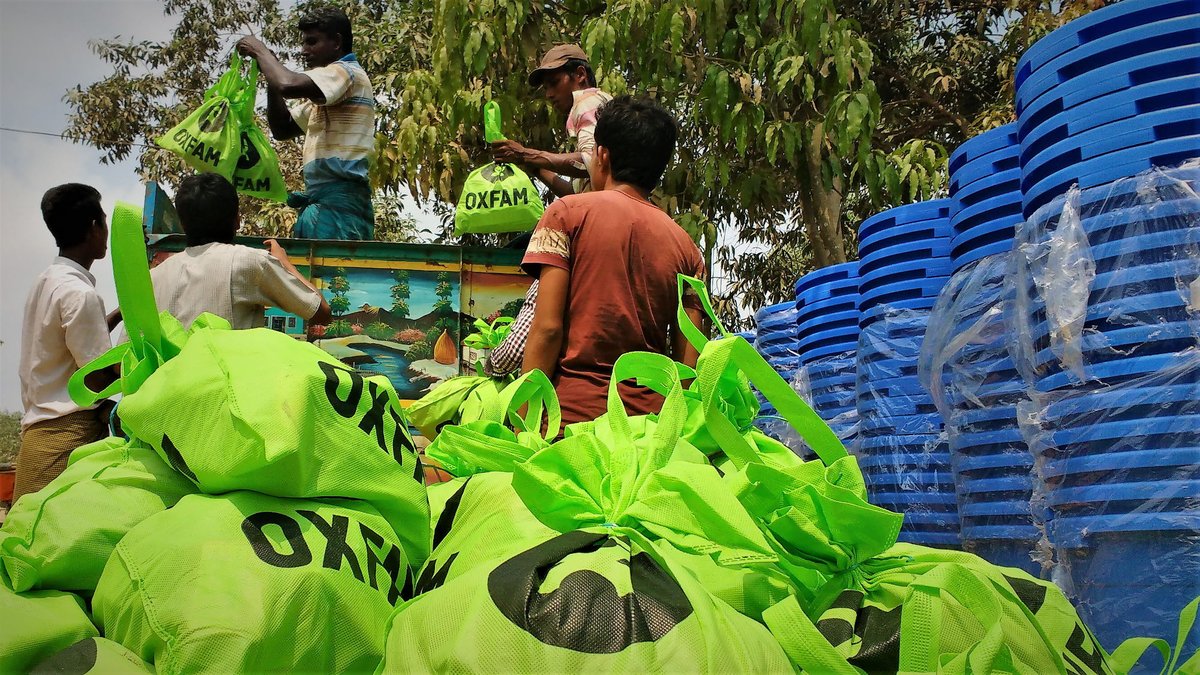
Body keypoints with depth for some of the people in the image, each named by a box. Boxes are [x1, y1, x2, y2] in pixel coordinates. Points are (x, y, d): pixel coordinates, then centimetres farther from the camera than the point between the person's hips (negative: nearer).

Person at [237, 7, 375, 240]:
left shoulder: (347, 72, -5)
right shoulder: (325, 88, 25)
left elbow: (289, 85, -22)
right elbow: (282, 129, 25)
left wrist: (260, 51, -3)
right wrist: (270, 73, 15)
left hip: (338, 201, -10)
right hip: (324, 201, 10)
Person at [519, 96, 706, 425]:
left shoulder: (568, 212, 0)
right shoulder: (686, 245, 11)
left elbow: (547, 328, -9)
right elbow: (689, 360, 7)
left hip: (574, 409, -4)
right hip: (651, 416, 4)